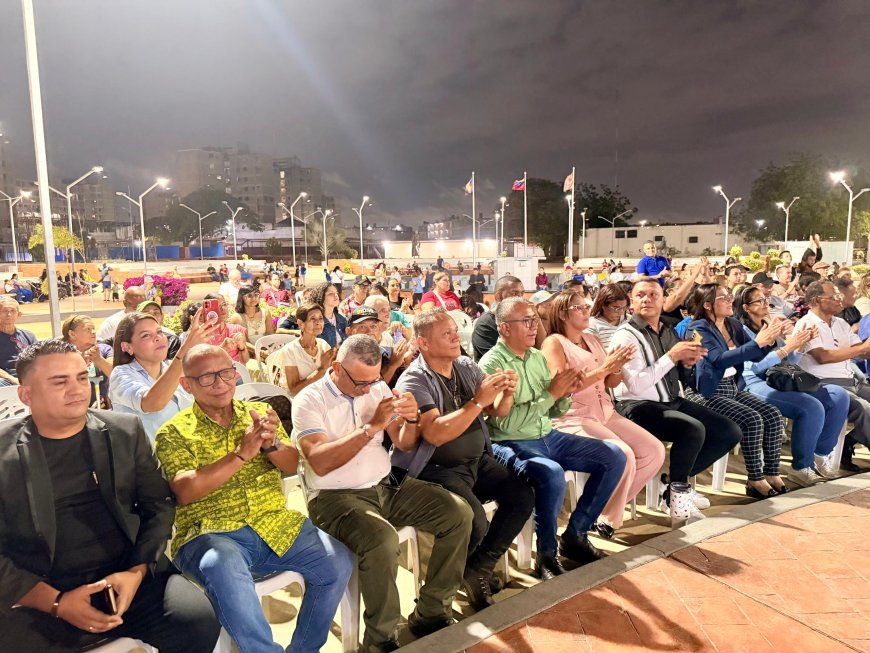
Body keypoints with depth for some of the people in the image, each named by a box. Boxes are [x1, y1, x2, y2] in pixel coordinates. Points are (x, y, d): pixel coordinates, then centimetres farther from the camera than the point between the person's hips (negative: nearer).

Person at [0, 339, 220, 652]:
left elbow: (159, 505, 6)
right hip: (40, 598, -1)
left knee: (199, 619, -21)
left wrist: (137, 572, -9)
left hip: (128, 579, 1)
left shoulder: (126, 431, 6)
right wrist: (56, 602, -12)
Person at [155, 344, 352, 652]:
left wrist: (271, 444, -17)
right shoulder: (174, 432, 3)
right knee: (223, 571, -37)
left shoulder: (260, 412, 13)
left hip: (275, 525, 4)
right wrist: (241, 454, -21)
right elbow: (184, 492, -12)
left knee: (338, 562, -16)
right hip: (209, 532, -3)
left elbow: (292, 466, 6)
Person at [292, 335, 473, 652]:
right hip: (335, 495, -6)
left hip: (387, 485, 6)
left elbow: (404, 445, 7)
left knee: (459, 513, -9)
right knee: (382, 541, -34)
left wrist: (411, 419, -15)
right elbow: (319, 463, -24)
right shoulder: (308, 400, -10)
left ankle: (430, 612, 5)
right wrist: (371, 426, -27)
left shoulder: (378, 387, 5)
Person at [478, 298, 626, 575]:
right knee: (552, 474, -36)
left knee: (614, 457, 1)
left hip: (549, 437, 8)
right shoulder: (491, 364, -14)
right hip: (513, 444, -8)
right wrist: (551, 393, -21)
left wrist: (565, 393, -10)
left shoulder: (537, 357, 8)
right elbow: (506, 422, -24)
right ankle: (547, 554, -11)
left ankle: (575, 534, 9)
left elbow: (554, 412, 12)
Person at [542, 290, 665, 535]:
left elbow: (611, 383, 15)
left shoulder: (592, 339, 16)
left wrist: (617, 366, -7)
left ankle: (611, 503, 10)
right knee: (623, 456, -27)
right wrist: (602, 368, -20)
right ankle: (606, 518, -4)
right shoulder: (554, 343, -7)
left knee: (655, 451, -4)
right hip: (573, 417, -8)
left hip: (605, 412, 8)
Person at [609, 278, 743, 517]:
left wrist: (686, 361, 0)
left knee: (731, 433, 0)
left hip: (674, 401, 8)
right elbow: (636, 384, -23)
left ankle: (678, 479, 13)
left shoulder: (668, 330, 12)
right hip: (639, 406, -8)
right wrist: (672, 356, -20)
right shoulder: (625, 336, -12)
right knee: (693, 430, -32)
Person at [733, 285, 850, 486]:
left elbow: (788, 363, 21)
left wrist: (801, 344, 4)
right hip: (757, 385, -8)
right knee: (812, 408, -28)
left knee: (839, 396, -6)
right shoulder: (742, 331, -4)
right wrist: (788, 347, -17)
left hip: (780, 381, 8)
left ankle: (821, 453, 5)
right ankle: (800, 467, -12)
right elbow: (756, 366, -17)